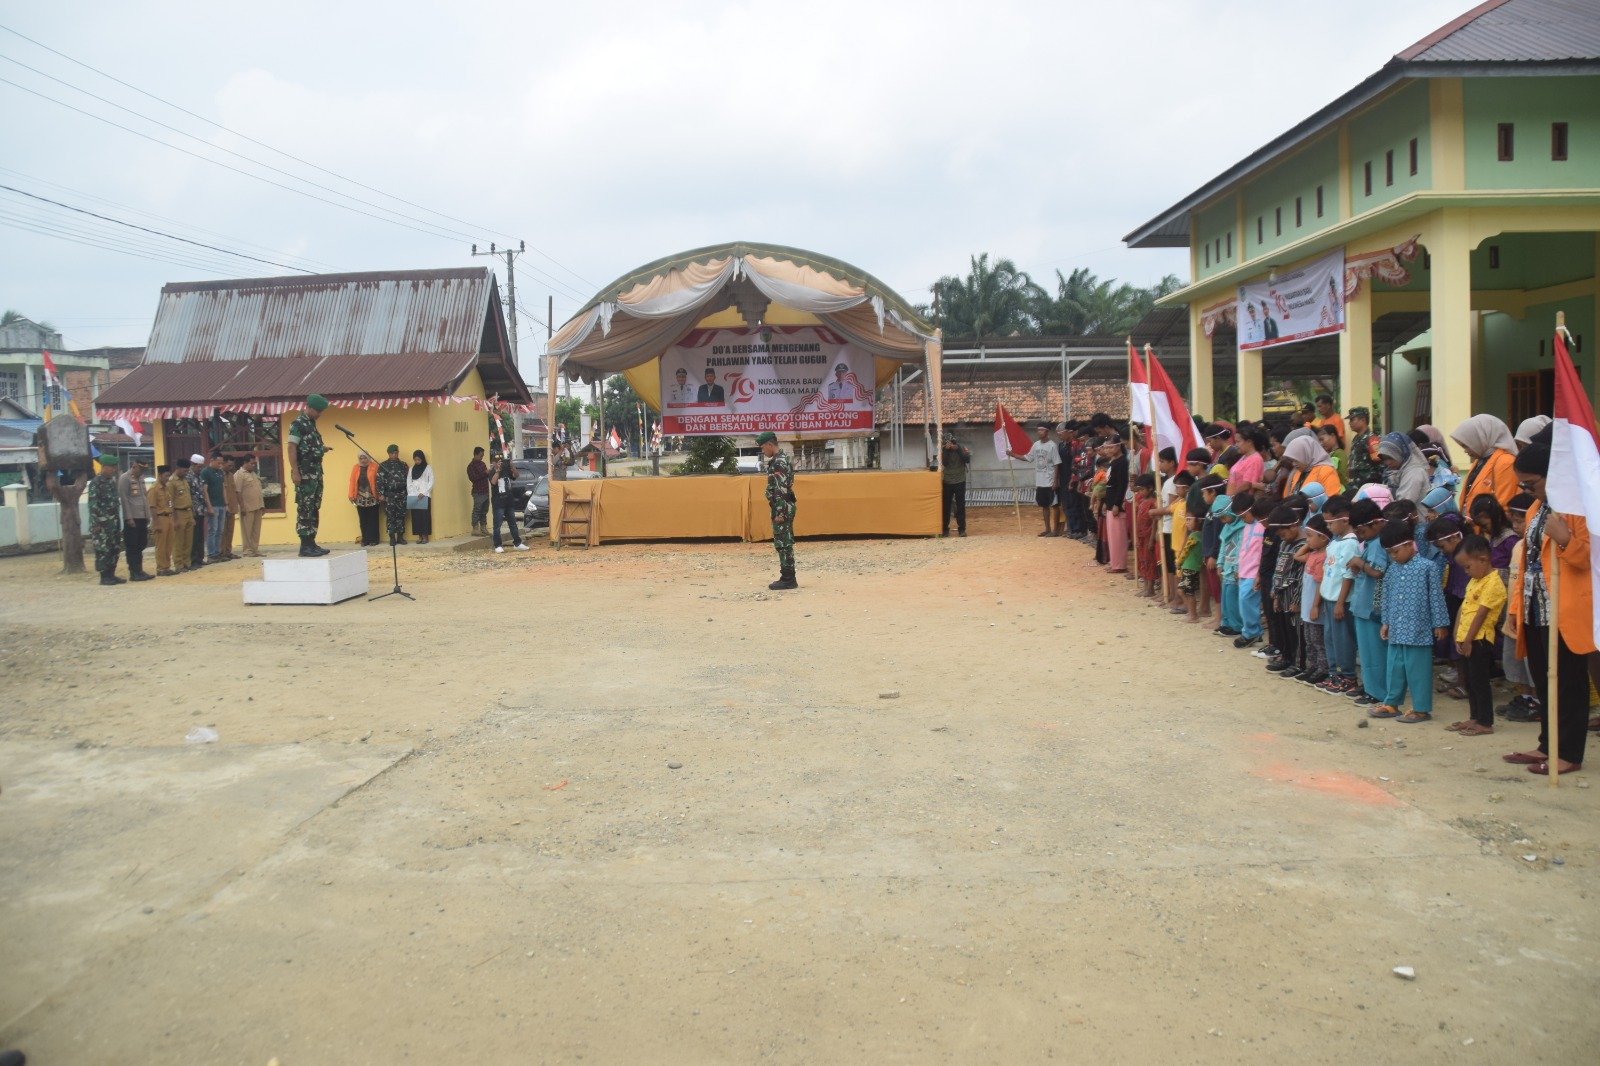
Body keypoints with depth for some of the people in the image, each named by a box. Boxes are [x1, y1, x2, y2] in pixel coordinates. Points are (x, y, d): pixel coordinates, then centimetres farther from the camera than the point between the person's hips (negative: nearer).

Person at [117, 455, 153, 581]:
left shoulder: (140, 478, 15)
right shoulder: (124, 478, -7)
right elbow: (124, 499, -12)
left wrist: (148, 515, 13)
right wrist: (129, 518, -16)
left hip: (142, 517, 8)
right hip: (132, 518, -8)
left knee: (141, 545, 11)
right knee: (132, 547, -2)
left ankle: (139, 571, 18)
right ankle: (134, 573, 1)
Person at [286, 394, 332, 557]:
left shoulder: (311, 423, 17)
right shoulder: (298, 423, -9)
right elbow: (292, 448, -16)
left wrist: (322, 448, 13)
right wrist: (295, 471, -21)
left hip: (316, 472, 9)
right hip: (305, 473, -9)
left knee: (314, 509, 11)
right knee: (305, 509, -7)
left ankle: (311, 543, 15)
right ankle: (305, 546, -6)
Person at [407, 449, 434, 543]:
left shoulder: (428, 468, 5)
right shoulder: (411, 469, 14)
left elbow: (431, 482, -1)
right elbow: (408, 483, 12)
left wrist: (423, 493, -11)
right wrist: (411, 494, -3)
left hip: (424, 496, -3)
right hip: (413, 496, 3)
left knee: (425, 516, -7)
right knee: (415, 516, -1)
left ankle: (425, 536, -3)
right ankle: (419, 536, 3)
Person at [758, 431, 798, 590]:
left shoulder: (779, 462, -16)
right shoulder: (781, 460, 16)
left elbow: (781, 489, -22)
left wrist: (779, 512, -23)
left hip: (782, 508, -10)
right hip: (785, 507, 10)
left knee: (783, 543, -7)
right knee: (785, 543, 12)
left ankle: (788, 579, -5)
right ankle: (788, 578, 16)